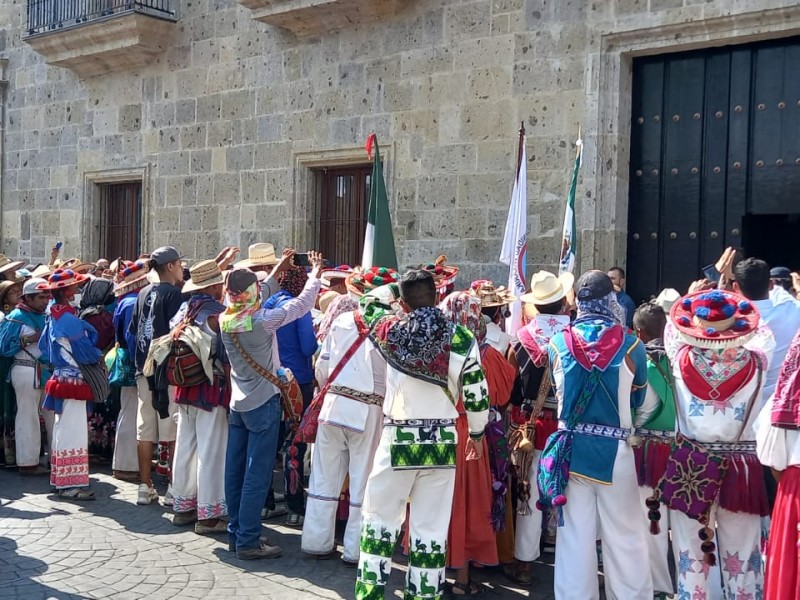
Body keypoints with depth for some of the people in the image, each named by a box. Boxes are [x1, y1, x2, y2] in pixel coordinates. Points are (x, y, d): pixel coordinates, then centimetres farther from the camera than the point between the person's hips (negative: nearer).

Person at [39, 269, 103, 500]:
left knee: (62, 428, 15)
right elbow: (85, 352, -18)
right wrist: (99, 356, 0)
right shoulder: (68, 318, -19)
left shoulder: (53, 317, 11)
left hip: (61, 376, 10)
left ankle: (61, 478, 24)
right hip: (73, 379, -10)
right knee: (73, 431, -6)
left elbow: (43, 347, 19)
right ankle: (71, 483, -3)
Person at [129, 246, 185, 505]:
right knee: (173, 430, -1)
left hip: (144, 368, 7)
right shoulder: (173, 294, -9)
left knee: (145, 429, 8)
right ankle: (174, 487, 1)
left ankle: (145, 487, 14)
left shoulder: (144, 293, 11)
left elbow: (133, 329, 15)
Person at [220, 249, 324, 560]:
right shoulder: (263, 320, -21)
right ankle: (248, 541, 0)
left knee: (235, 470, 11)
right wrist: (316, 272, 4)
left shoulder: (225, 320, -3)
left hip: (238, 403, 7)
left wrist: (278, 269, 20)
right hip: (263, 403, -7)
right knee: (257, 473, -3)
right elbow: (302, 303, -12)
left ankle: (236, 533, 21)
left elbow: (260, 296, 14)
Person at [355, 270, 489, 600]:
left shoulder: (391, 332, -6)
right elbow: (476, 394, 0)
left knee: (379, 520, 15)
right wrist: (477, 434, 15)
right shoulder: (462, 338, -6)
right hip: (442, 443, 1)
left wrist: (397, 288, 29)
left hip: (397, 440, 0)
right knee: (431, 529, 8)